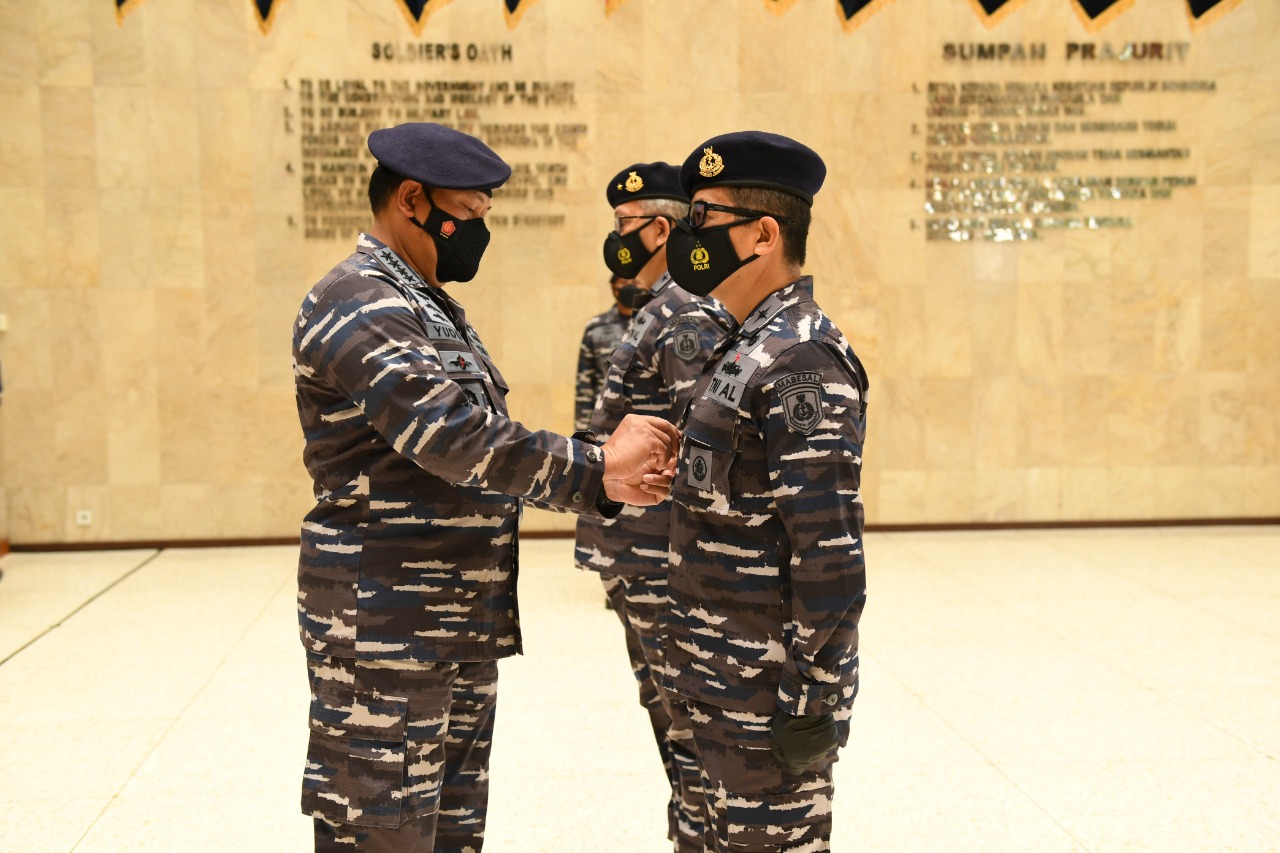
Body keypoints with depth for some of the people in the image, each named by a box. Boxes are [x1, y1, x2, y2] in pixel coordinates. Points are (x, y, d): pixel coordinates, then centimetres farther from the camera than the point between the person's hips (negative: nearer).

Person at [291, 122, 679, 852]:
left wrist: (606, 480, -5)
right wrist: (599, 469, -16)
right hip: (384, 627, -9)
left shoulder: (435, 308, 16)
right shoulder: (359, 308, -15)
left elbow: (486, 444, 11)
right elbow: (458, 441, -25)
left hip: (465, 625, 9)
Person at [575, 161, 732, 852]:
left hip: (665, 567, -11)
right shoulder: (662, 312, 15)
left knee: (688, 724, 0)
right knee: (670, 714, 19)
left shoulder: (690, 316, -17)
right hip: (641, 563, 11)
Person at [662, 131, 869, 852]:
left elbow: (831, 554, -23)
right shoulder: (747, 349, 12)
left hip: (769, 695, -10)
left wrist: (811, 699, -20)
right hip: (729, 685, 10)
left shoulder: (803, 363, -19)